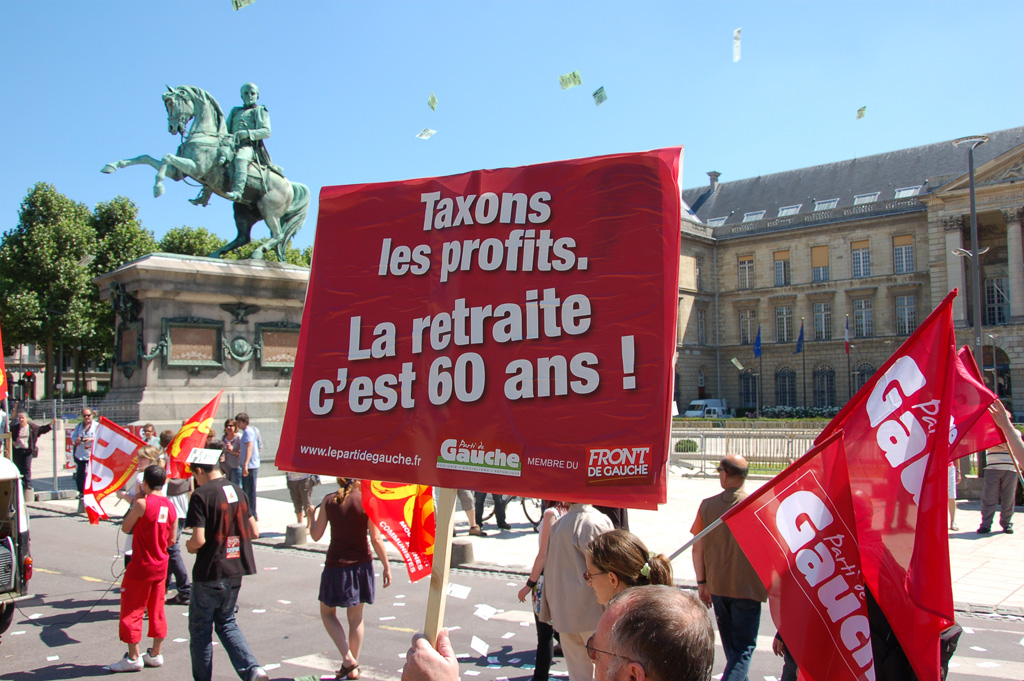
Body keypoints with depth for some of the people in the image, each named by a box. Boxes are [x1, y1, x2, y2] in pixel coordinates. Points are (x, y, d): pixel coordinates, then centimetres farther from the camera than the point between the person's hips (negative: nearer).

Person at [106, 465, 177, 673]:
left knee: (131, 610, 6)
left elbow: (125, 528, -5)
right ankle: (156, 654, 21)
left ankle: (133, 657, 10)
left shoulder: (142, 503, -17)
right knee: (156, 610, 14)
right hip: (161, 566, 6)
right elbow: (172, 539, 6)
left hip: (141, 566, -6)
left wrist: (133, 504, 4)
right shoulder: (170, 507, 1)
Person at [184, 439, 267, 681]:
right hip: (235, 570, 6)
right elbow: (254, 532, 8)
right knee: (227, 623, 19)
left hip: (209, 572, -6)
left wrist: (189, 545, 0)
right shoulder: (238, 492, 6)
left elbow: (199, 539, -20)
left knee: (200, 629, 12)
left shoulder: (201, 495, -14)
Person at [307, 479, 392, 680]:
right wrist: (386, 567, 1)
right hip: (361, 565, 1)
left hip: (336, 565, -1)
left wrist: (311, 516, 20)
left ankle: (348, 657, 4)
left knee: (327, 612, 19)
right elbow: (376, 538, -9)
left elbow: (316, 535, 0)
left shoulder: (328, 501, -5)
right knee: (356, 618, 15)